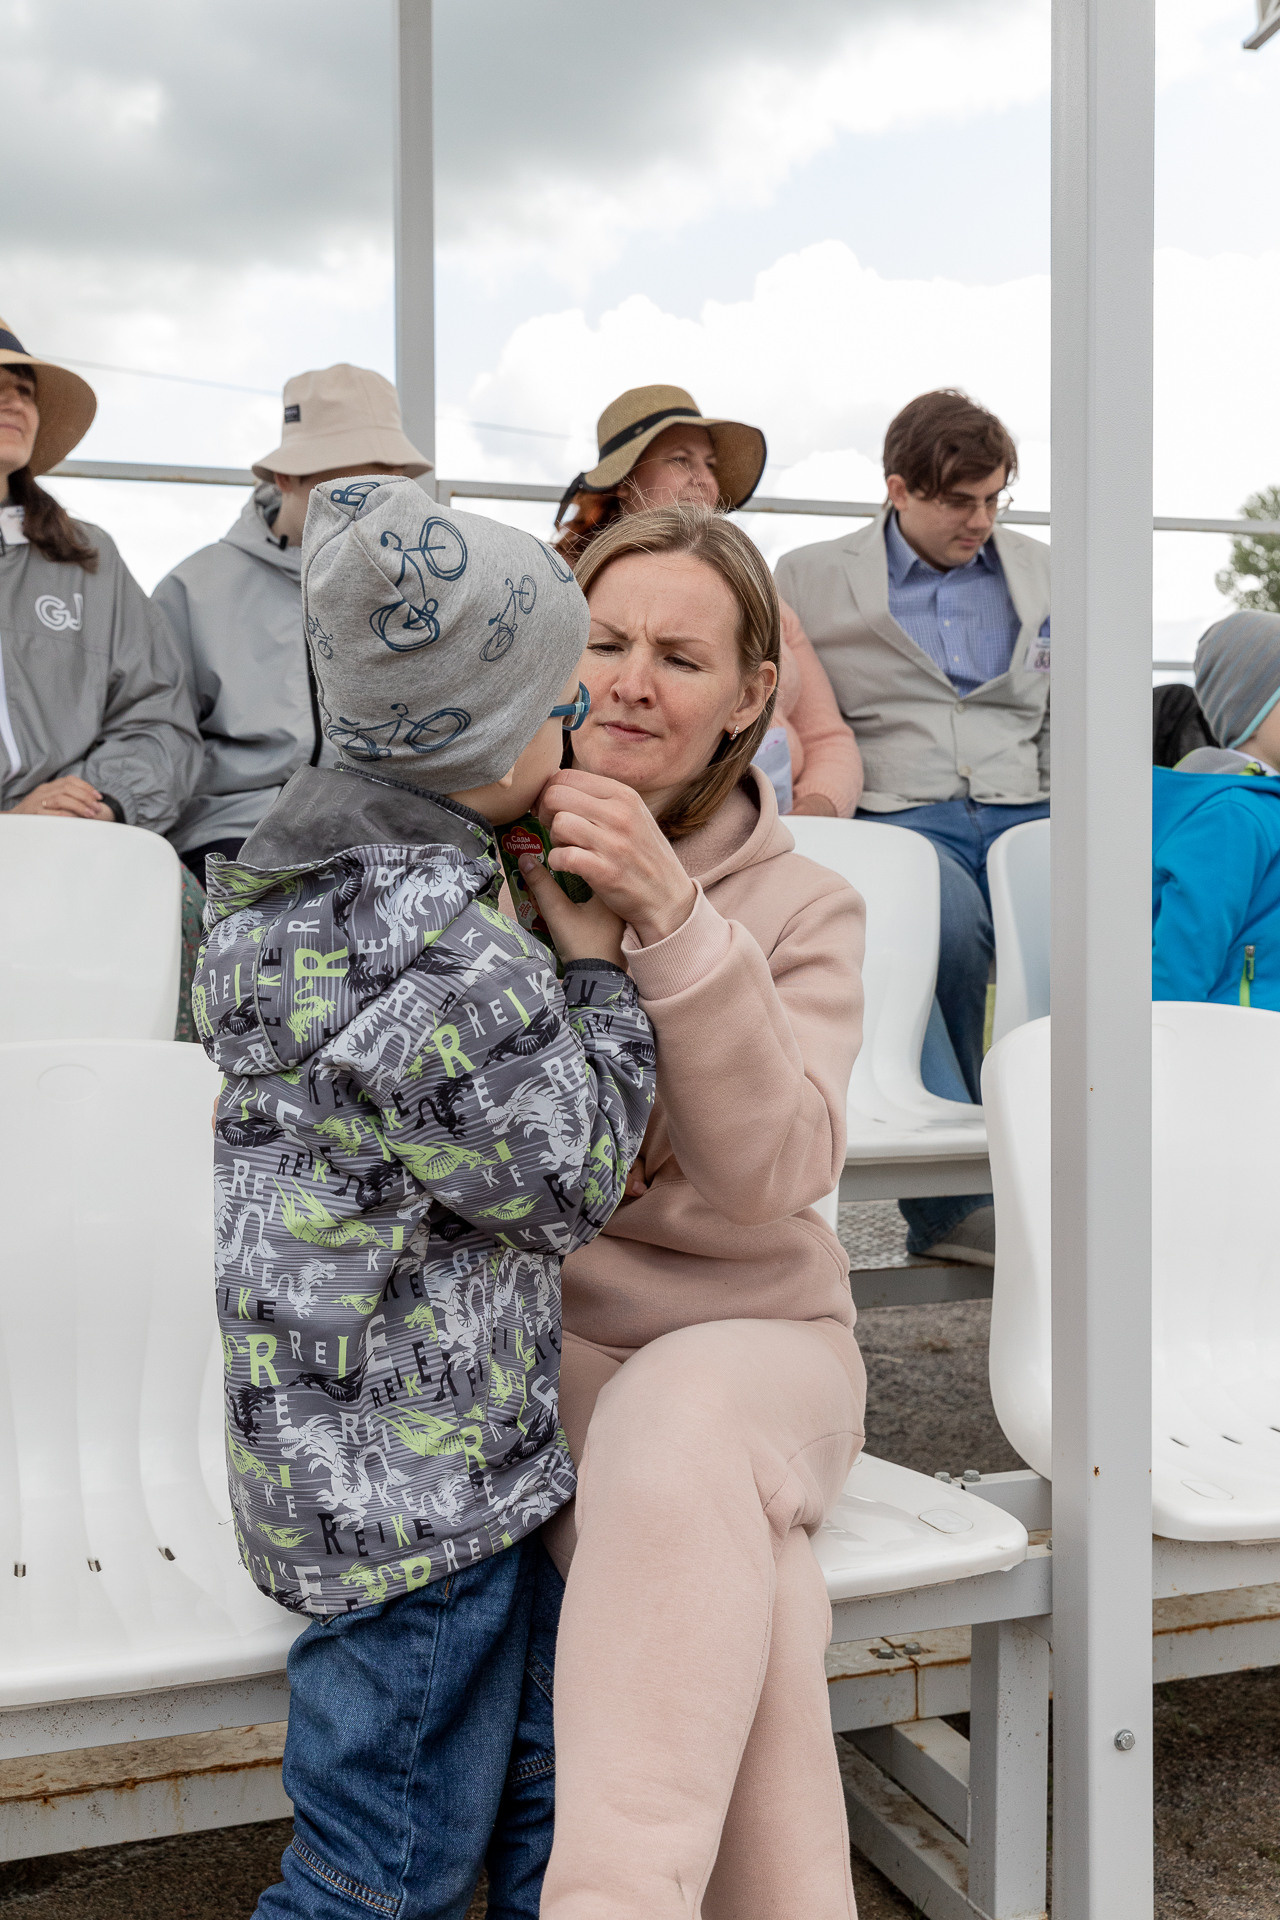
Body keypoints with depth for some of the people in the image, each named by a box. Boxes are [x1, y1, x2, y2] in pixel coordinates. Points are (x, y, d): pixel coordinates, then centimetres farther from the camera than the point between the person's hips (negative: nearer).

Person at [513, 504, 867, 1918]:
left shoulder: (802, 908, 1)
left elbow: (776, 1173, -17)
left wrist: (673, 923, -27)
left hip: (743, 1335, 0)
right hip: (526, 1339, 0)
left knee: (679, 1443, -37)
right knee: (743, 1605, -31)